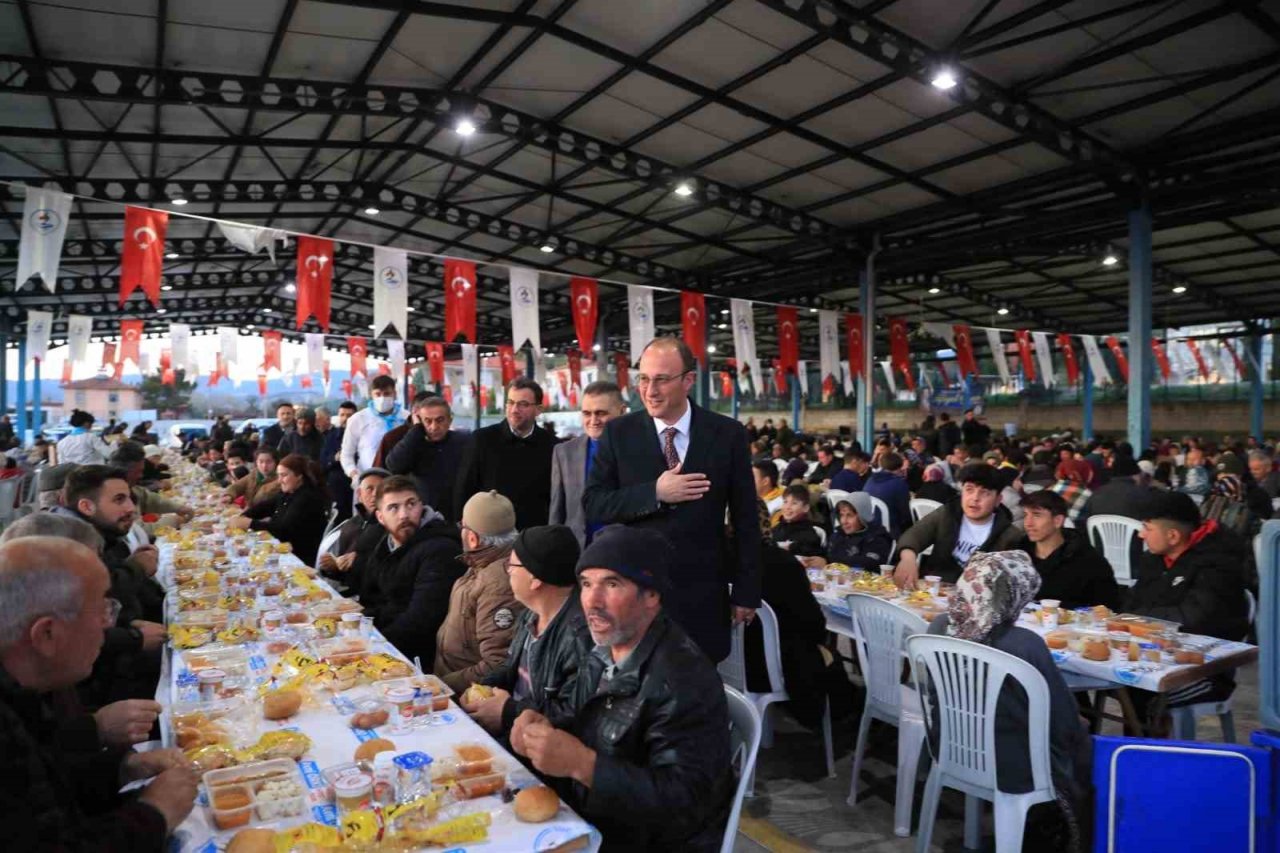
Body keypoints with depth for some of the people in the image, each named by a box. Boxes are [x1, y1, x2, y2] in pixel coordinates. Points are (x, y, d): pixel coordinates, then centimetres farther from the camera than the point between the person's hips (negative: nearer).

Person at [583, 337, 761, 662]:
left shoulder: (727, 434, -2)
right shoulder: (618, 432, 0)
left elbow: (745, 518, 1)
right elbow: (593, 503, -4)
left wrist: (747, 592, 2)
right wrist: (654, 493, -17)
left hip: (701, 591, 0)